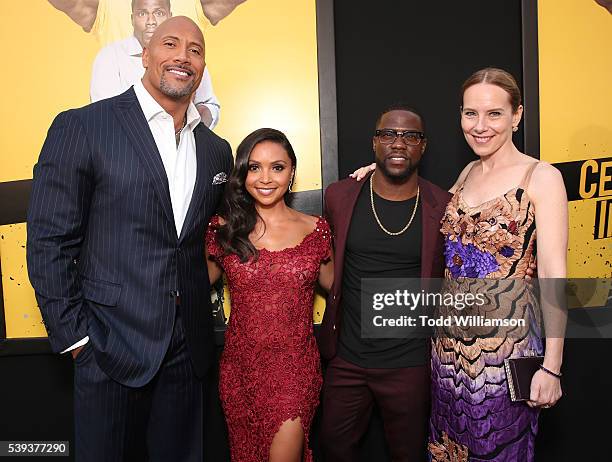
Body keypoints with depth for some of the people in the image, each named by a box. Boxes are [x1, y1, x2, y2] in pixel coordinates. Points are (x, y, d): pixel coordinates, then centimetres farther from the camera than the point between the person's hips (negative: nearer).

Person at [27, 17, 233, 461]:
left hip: (188, 348, 5)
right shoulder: (81, 127, -7)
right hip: (110, 343, -4)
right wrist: (74, 335, -10)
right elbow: (49, 240, -8)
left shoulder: (217, 150, 8)